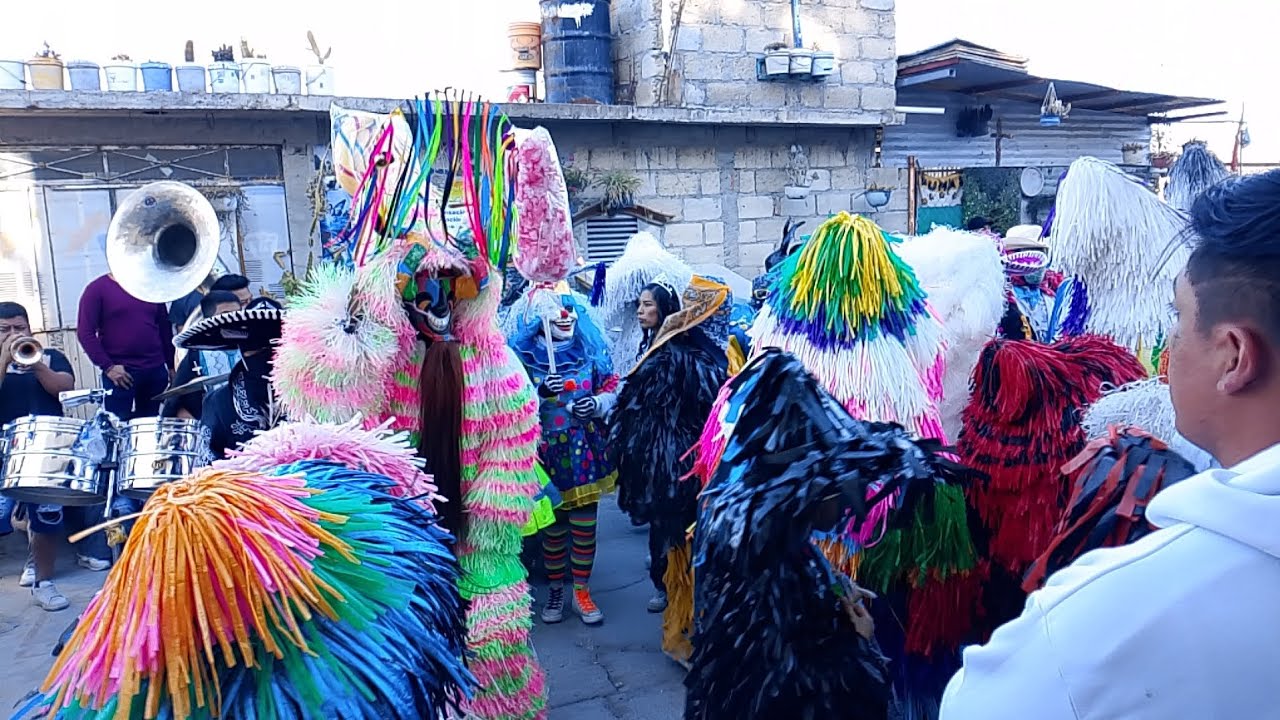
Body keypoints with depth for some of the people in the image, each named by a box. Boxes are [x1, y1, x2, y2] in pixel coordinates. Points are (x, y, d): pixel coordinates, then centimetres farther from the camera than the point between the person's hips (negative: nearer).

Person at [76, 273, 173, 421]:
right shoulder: (97, 289, -4)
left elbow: (165, 327, 15)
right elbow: (85, 332, -9)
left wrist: (171, 365, 11)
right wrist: (107, 366, -14)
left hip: (155, 370, 4)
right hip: (120, 372, -4)